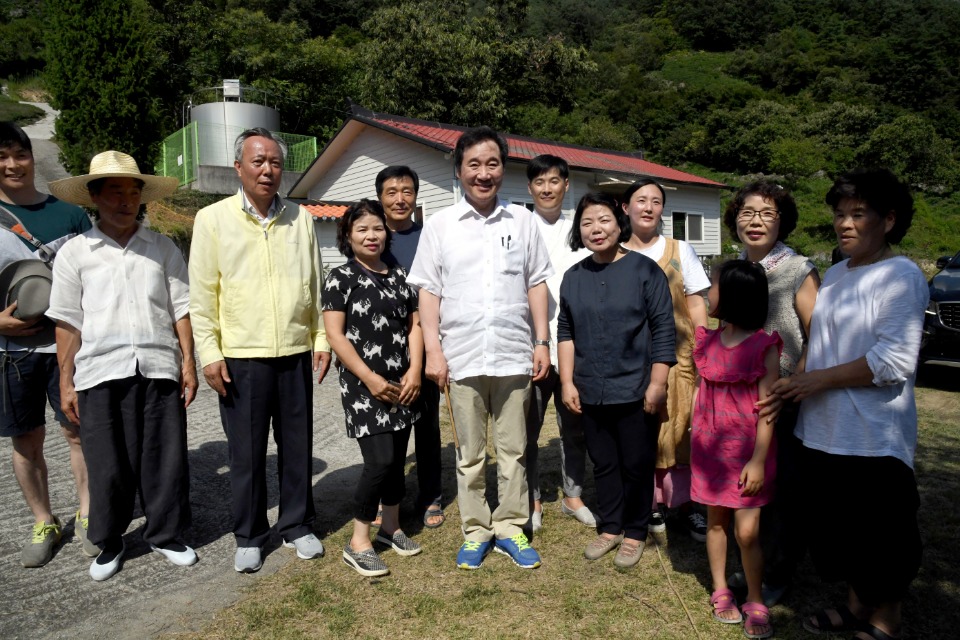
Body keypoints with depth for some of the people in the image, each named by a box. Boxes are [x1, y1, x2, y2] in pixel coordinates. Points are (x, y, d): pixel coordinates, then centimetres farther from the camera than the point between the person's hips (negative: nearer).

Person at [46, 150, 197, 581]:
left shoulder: (163, 248, 8)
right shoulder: (75, 252, 5)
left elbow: (181, 309, 7)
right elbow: (68, 322, 4)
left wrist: (188, 362, 2)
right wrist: (66, 382, 2)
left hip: (158, 367, 1)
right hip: (100, 371, 0)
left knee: (164, 458, 7)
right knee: (108, 465, 8)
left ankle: (166, 535, 24)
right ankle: (109, 542, 28)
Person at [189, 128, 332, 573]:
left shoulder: (300, 219, 7)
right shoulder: (213, 219, 0)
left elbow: (316, 286, 10)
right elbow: (202, 294, -1)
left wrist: (322, 340, 6)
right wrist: (209, 353, -6)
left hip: (295, 354, 2)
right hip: (241, 357, -2)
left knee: (297, 446, 11)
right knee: (246, 452, 9)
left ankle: (297, 526, 29)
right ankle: (249, 536, 27)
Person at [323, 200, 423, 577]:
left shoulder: (398, 275, 11)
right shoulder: (341, 277, -4)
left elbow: (414, 325, 10)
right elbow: (335, 335, -10)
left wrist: (414, 370, -4)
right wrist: (370, 379, -15)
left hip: (401, 384, 5)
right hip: (363, 384, -5)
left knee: (398, 458, 12)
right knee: (380, 461, -11)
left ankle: (391, 527, 30)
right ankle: (358, 543, 5)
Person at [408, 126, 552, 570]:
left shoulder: (522, 221, 7)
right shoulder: (439, 225, 4)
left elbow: (537, 284, 9)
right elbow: (428, 291, 2)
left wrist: (542, 341, 2)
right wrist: (433, 349, -6)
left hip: (514, 356, 1)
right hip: (462, 358, -1)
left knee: (513, 450, 10)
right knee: (470, 454, 11)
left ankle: (510, 527, 26)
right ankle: (476, 530, 26)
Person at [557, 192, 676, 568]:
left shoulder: (644, 270, -5)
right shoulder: (573, 276, 8)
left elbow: (663, 330, -7)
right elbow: (565, 332, 10)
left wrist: (657, 385, -11)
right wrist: (567, 382, 5)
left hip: (635, 392, -3)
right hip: (590, 393, 4)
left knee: (636, 466, 9)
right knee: (603, 464, 15)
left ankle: (634, 534, 27)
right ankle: (609, 528, 32)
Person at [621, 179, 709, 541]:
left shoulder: (680, 251, 8)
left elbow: (695, 303, 6)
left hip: (677, 353, 0)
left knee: (680, 429, 0)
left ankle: (685, 502, 15)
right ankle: (652, 502, 17)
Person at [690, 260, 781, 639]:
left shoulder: (764, 347, -11)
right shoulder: (706, 342, 3)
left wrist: (758, 461, -13)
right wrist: (693, 434, 7)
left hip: (747, 451, -4)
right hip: (710, 447, 4)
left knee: (747, 532, -2)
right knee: (716, 521, 14)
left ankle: (755, 604, 19)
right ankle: (720, 592, 30)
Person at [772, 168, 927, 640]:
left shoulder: (901, 277, -12)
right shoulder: (835, 274, 11)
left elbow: (896, 361, -20)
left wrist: (818, 380, -16)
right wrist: (794, 380, 3)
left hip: (875, 438, -7)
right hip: (823, 431, 8)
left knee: (882, 538, 9)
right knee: (835, 527, 19)